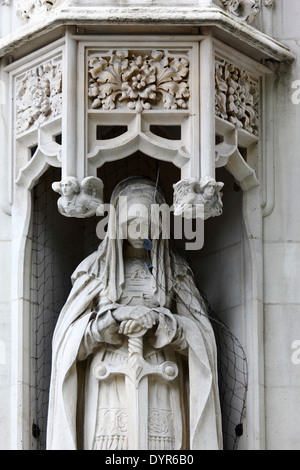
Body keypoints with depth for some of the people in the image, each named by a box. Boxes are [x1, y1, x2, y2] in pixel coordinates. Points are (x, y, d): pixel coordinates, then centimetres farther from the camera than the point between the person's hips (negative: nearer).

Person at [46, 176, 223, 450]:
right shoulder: (96, 269, 12)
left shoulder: (175, 272, 14)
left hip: (160, 387, 0)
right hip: (108, 385, 0)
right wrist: (115, 316, -10)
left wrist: (158, 320, -13)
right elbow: (69, 339, 5)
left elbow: (201, 335, 4)